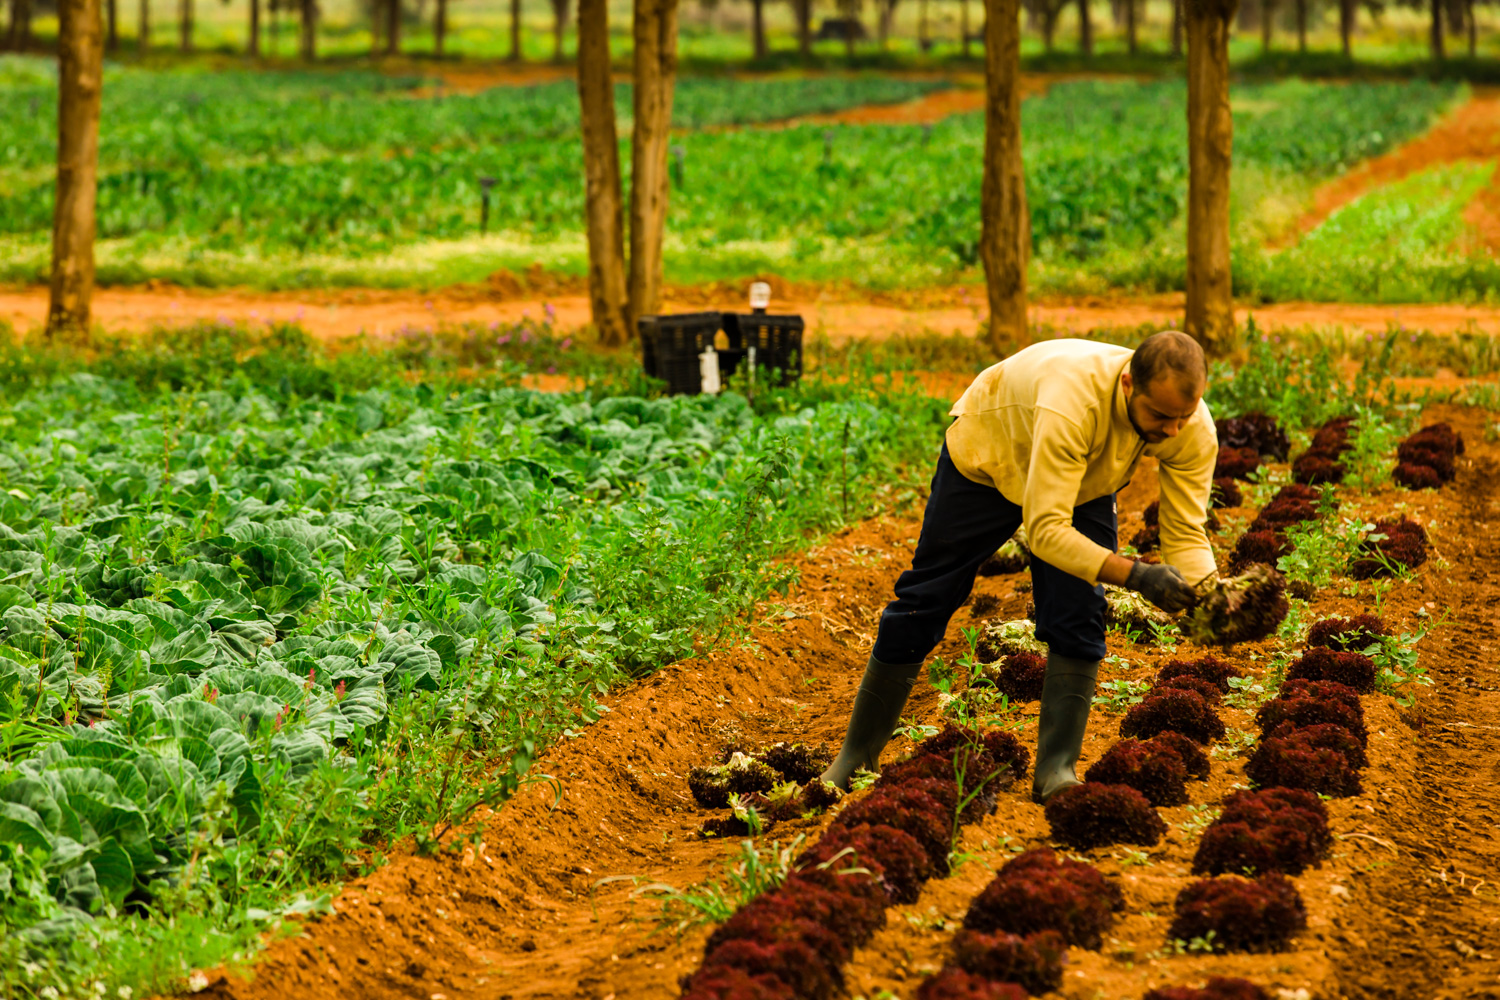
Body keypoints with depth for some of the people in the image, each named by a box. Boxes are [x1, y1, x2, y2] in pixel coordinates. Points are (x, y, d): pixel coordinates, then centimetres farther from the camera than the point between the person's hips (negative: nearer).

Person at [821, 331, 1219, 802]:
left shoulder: (1194, 430, -32)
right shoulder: (1074, 397, -48)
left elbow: (1186, 533, -24)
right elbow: (1046, 530, -48)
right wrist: (1134, 574, -57)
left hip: (1084, 484, 4)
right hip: (988, 455, -3)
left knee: (1077, 621, -14)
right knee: (923, 601, 5)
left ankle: (1056, 771, -5)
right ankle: (857, 754, 19)